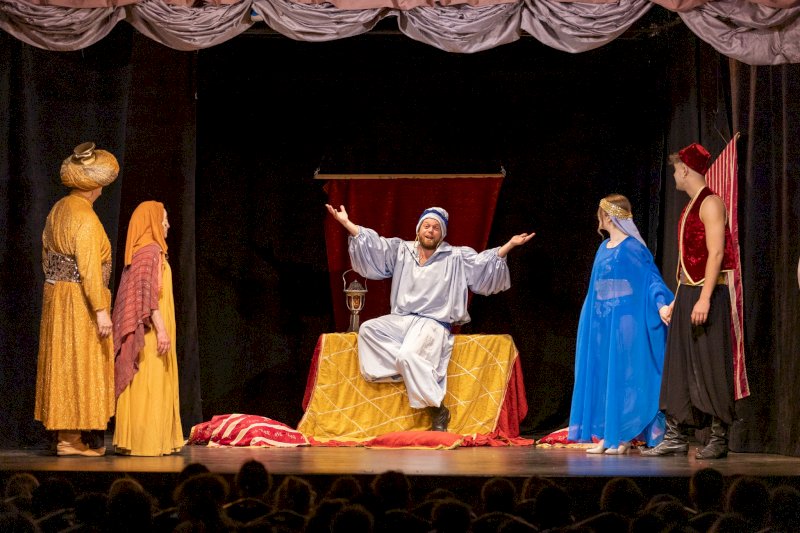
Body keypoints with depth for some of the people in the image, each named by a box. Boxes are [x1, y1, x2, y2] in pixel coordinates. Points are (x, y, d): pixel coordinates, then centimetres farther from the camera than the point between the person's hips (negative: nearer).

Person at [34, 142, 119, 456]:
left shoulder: (58, 210, 10)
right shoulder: (84, 216, -17)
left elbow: (47, 256, 16)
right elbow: (89, 267, -22)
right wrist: (101, 310, -22)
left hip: (56, 293, 9)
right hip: (79, 300, -9)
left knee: (62, 364, 11)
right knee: (79, 366, -4)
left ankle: (64, 433, 16)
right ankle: (71, 438, -2)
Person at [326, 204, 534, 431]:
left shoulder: (457, 257, 4)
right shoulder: (401, 250, 11)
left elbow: (484, 263, -3)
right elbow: (372, 245, 8)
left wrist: (510, 245, -15)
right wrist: (346, 223, -1)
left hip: (433, 323, -5)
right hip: (401, 319, 5)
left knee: (408, 356, -32)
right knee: (368, 329, -22)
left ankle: (437, 409, -20)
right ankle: (410, 369, -22)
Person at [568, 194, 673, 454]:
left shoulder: (632, 248, -10)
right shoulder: (604, 248, 14)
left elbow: (652, 279, -16)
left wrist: (661, 305, -32)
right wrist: (591, 320, 22)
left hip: (623, 323, -8)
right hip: (601, 323, 8)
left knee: (622, 376, -5)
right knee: (602, 376, 7)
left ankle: (625, 437, 0)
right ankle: (608, 436, 11)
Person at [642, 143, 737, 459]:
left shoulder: (710, 203, -10)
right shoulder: (691, 207, 18)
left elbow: (716, 253, -18)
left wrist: (704, 298, -24)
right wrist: (677, 299, 18)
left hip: (708, 293, -9)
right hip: (687, 292, 9)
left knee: (710, 367, -7)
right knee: (678, 366, 6)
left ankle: (719, 439, -2)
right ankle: (676, 437, 8)